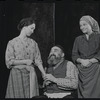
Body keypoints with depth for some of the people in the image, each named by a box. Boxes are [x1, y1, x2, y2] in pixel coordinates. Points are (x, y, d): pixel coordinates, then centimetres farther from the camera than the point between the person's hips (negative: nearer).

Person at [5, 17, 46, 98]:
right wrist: (25, 61, -10)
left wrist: (44, 74, -7)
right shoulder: (12, 43, -2)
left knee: (32, 96, 2)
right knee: (17, 96, 0)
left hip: (30, 74, 3)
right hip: (17, 74, -3)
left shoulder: (33, 43, 7)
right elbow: (9, 62, -6)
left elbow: (38, 61, 4)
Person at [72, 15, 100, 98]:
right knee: (82, 94, -1)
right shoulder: (78, 39, 15)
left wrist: (90, 61, -15)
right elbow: (74, 55, 9)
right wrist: (81, 60, -9)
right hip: (81, 71, 3)